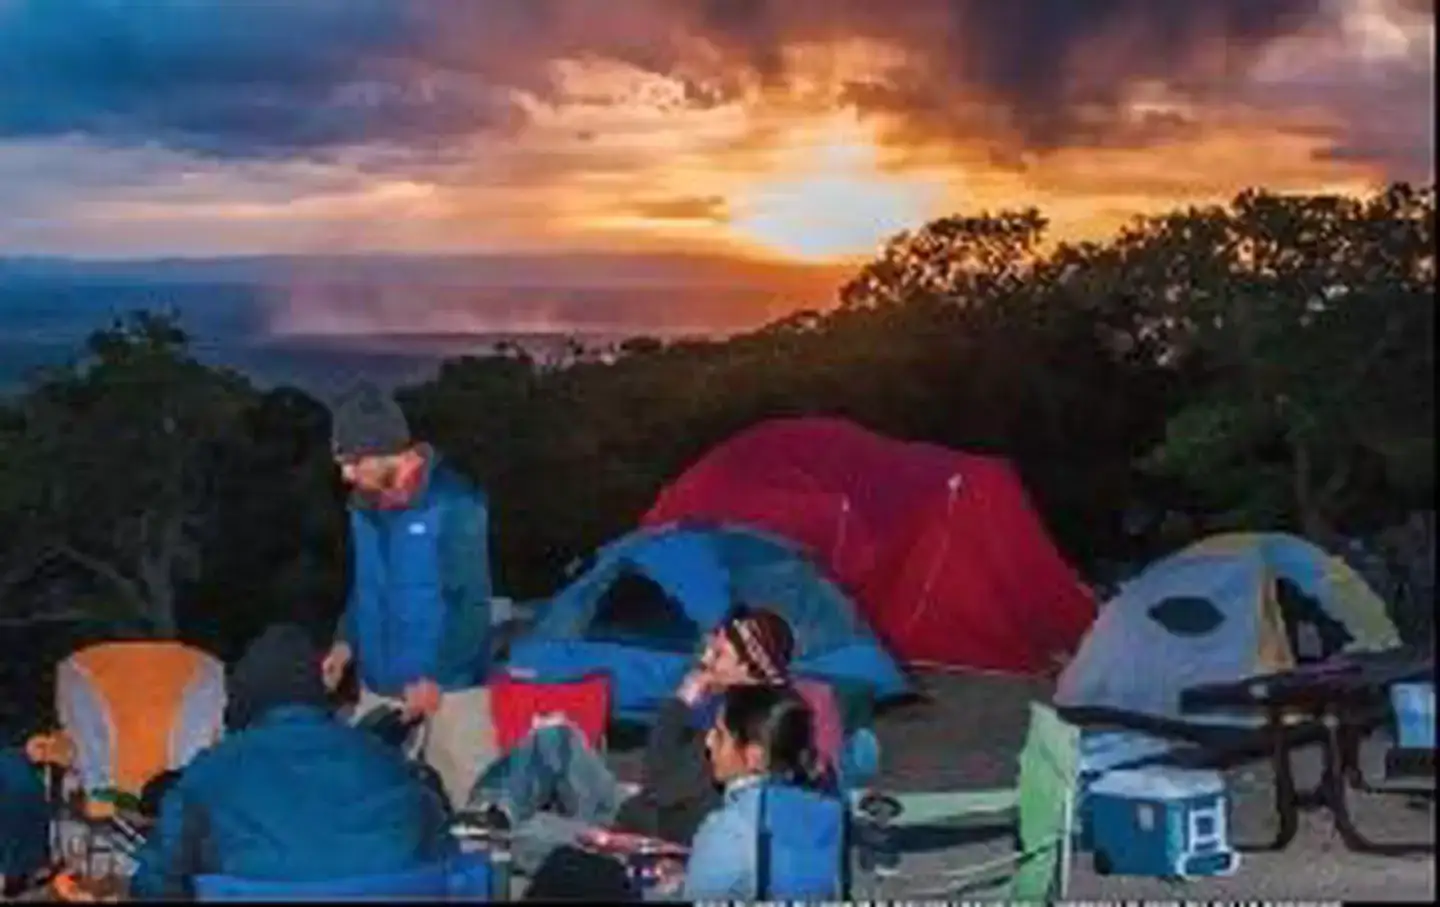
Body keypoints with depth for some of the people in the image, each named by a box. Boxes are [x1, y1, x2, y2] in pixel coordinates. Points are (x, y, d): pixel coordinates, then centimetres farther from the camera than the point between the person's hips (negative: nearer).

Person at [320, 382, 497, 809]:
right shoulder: (362, 504, 6)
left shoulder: (454, 502, -13)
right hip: (378, 689, 6)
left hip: (448, 690, -6)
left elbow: (472, 603, -14)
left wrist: (436, 678, -20)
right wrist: (346, 642, 6)